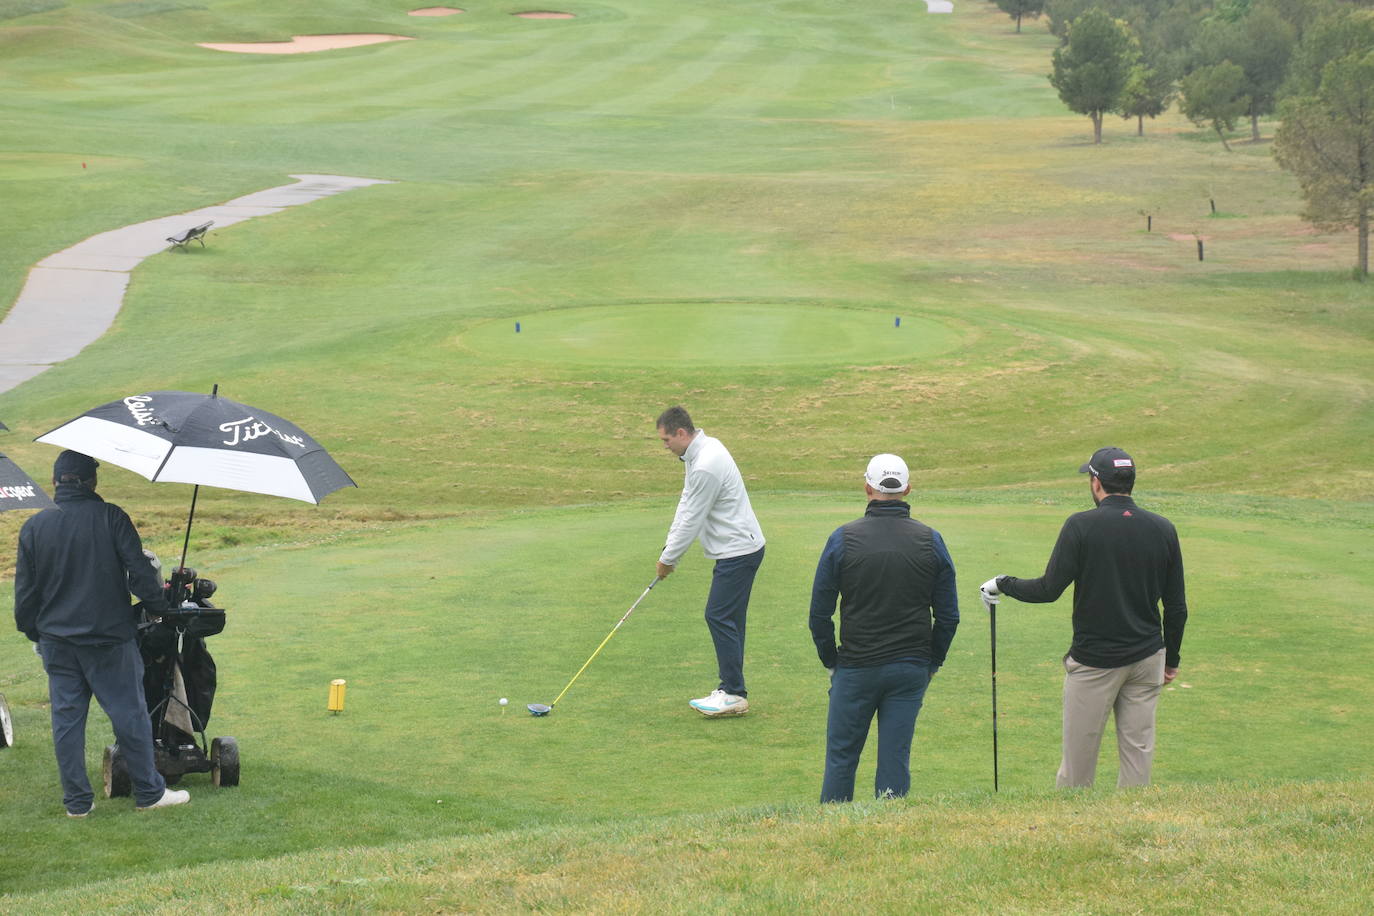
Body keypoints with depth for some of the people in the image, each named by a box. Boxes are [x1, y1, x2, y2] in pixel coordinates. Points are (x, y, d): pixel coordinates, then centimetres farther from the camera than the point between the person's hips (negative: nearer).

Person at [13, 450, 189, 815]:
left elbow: (25, 591, 6)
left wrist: (32, 632, 18)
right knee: (130, 715, 5)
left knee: (66, 717, 8)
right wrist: (160, 605, 5)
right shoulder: (110, 518, -9)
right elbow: (139, 572, -10)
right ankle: (149, 792, 11)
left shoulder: (34, 527, 1)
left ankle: (76, 800, 10)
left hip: (56, 639, 3)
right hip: (109, 635, -3)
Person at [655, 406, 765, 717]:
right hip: (737, 548, 10)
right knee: (728, 619, 12)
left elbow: (692, 519, -18)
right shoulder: (702, 450, 9)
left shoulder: (706, 466, -24)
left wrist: (668, 558, -6)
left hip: (738, 551, -10)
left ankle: (734, 694, -5)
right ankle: (731, 689, 17)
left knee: (720, 617, -9)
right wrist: (669, 547, 11)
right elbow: (687, 503, 16)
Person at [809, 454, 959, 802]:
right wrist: (932, 663, 15)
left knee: (840, 757, 9)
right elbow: (948, 615, 3)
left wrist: (831, 662, 10)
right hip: (911, 670, 2)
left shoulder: (843, 538, -5)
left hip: (856, 668, -1)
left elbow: (819, 612, -1)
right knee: (895, 758, 6)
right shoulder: (930, 541, -1)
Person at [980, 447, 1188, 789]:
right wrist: (1171, 659, 18)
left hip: (1095, 660, -4)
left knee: (1079, 759, 4)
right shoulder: (1162, 529, 2)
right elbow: (1177, 606, 6)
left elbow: (1048, 590, -12)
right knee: (1138, 751, 8)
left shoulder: (1081, 526, -12)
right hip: (1146, 657, 4)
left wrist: (1002, 584, 5)